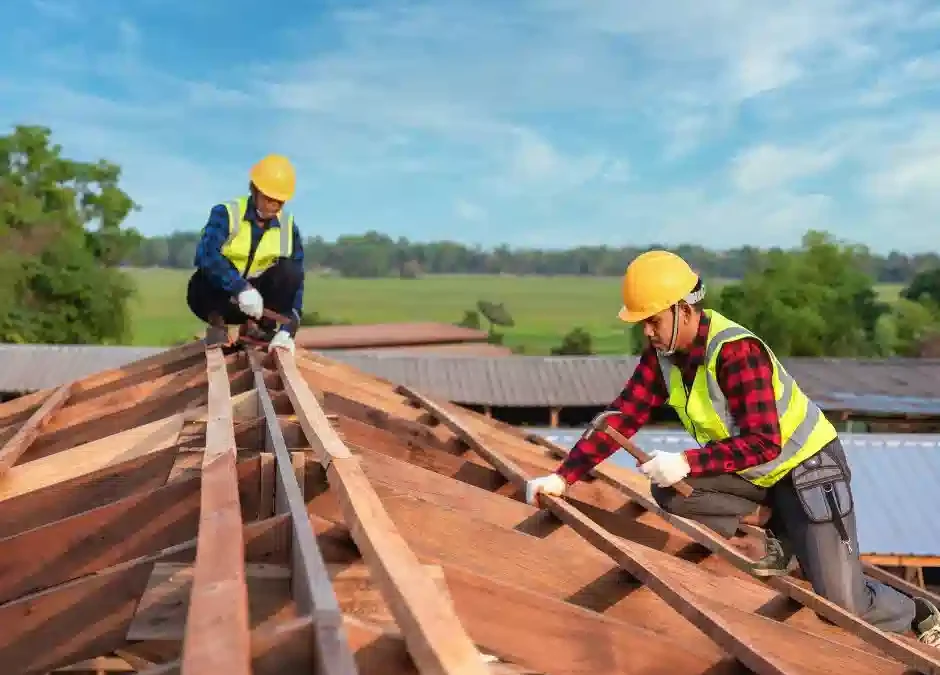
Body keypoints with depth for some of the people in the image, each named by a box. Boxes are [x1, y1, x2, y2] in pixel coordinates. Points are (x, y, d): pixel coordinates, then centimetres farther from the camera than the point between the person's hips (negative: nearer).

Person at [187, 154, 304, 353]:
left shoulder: (288, 226, -7)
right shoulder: (226, 213, -16)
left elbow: (295, 282, -14)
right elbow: (207, 255, -34)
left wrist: (287, 330, -27)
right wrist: (241, 288, -47)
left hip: (255, 297, 3)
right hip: (218, 298, -3)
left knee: (289, 270, -22)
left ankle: (262, 327, -7)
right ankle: (216, 323, -10)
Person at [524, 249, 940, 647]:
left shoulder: (736, 351, -30)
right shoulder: (662, 354, -8)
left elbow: (762, 443, -34)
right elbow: (622, 416, -10)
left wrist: (687, 463, -41)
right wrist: (564, 476, -17)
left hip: (807, 466, -7)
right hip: (752, 473, 7)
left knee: (843, 603, -11)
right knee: (667, 491, -17)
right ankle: (774, 529, 1)